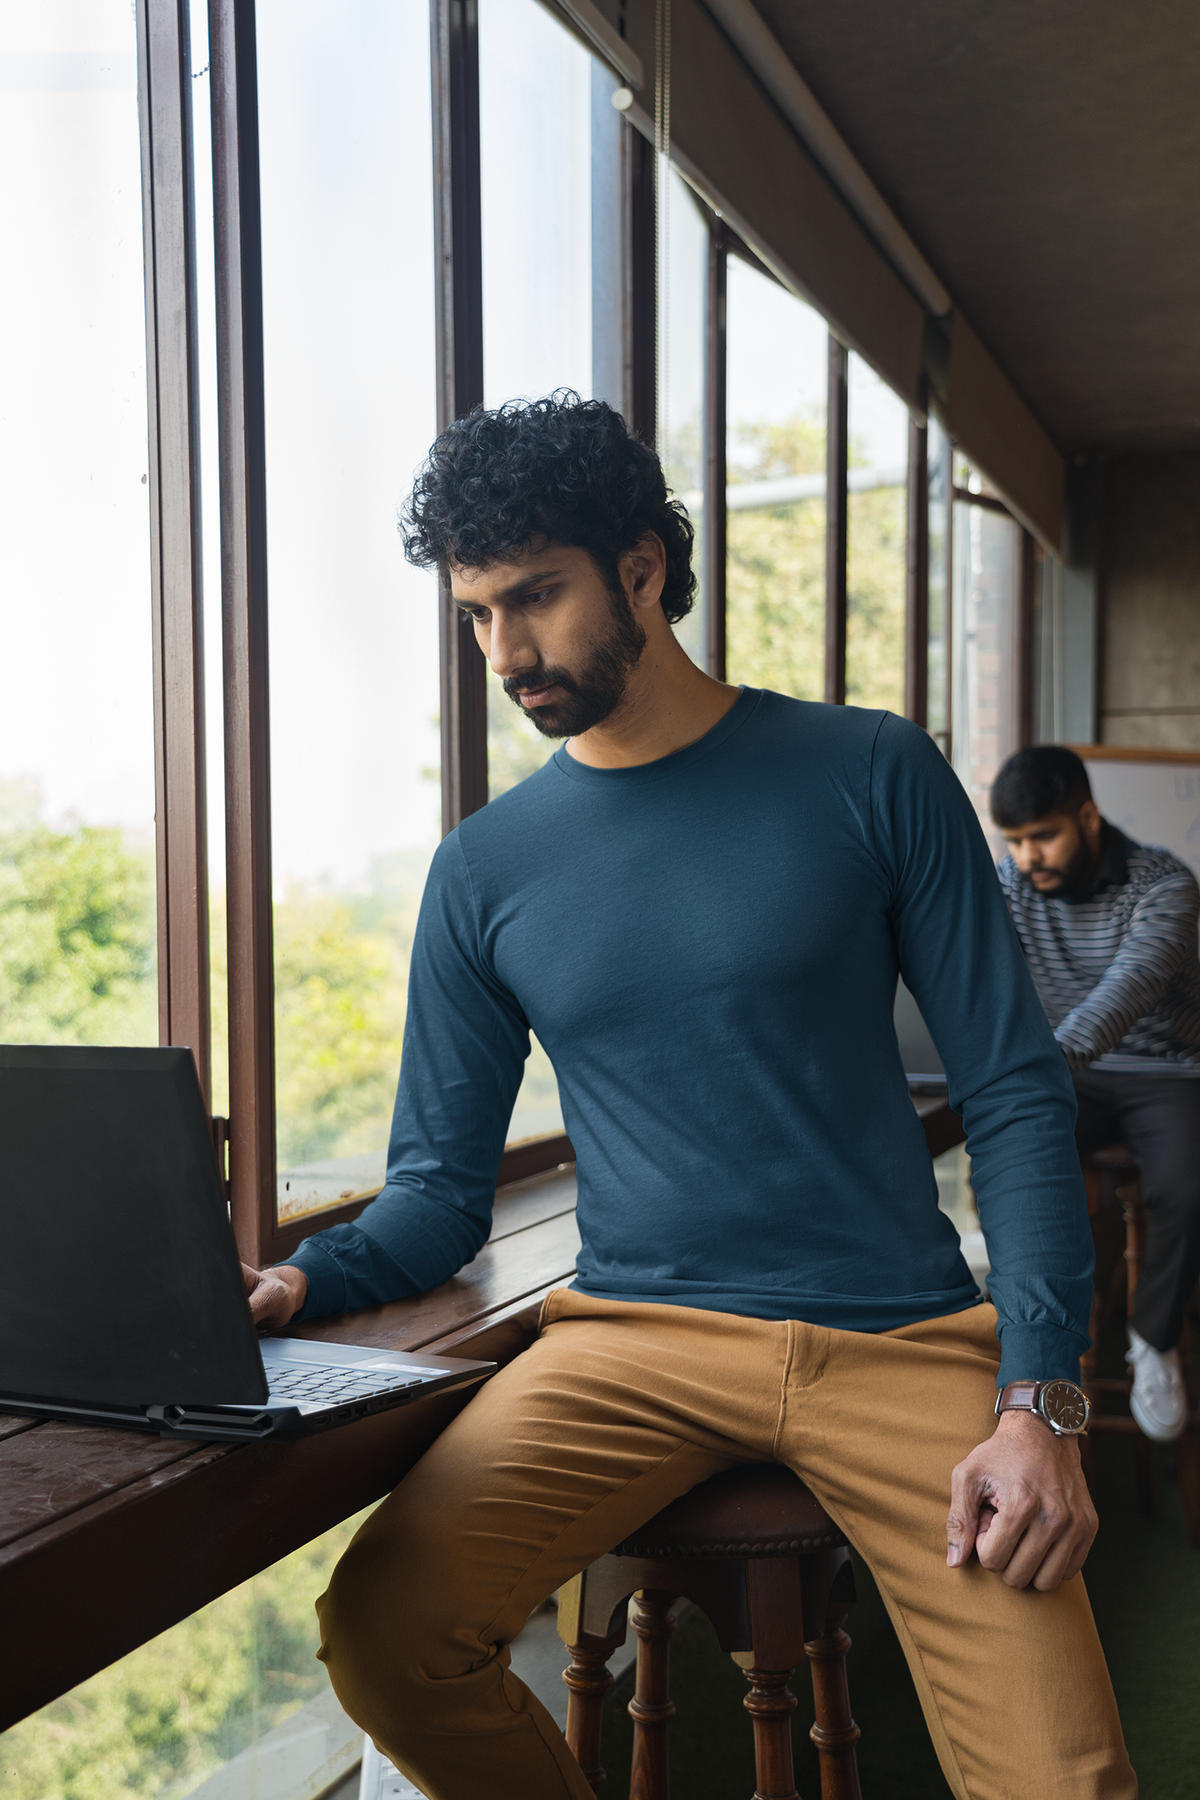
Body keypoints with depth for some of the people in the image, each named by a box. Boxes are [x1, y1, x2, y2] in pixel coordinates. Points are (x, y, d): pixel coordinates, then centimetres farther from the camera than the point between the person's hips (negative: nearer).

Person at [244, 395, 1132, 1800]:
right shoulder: (485, 868, 7)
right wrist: (302, 1282, -12)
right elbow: (439, 1190, 10)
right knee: (380, 1631, -22)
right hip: (635, 1338, 2)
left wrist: (1039, 1399, -10)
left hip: (899, 1338, -1)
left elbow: (1014, 1092, 1)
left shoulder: (871, 777, 2)